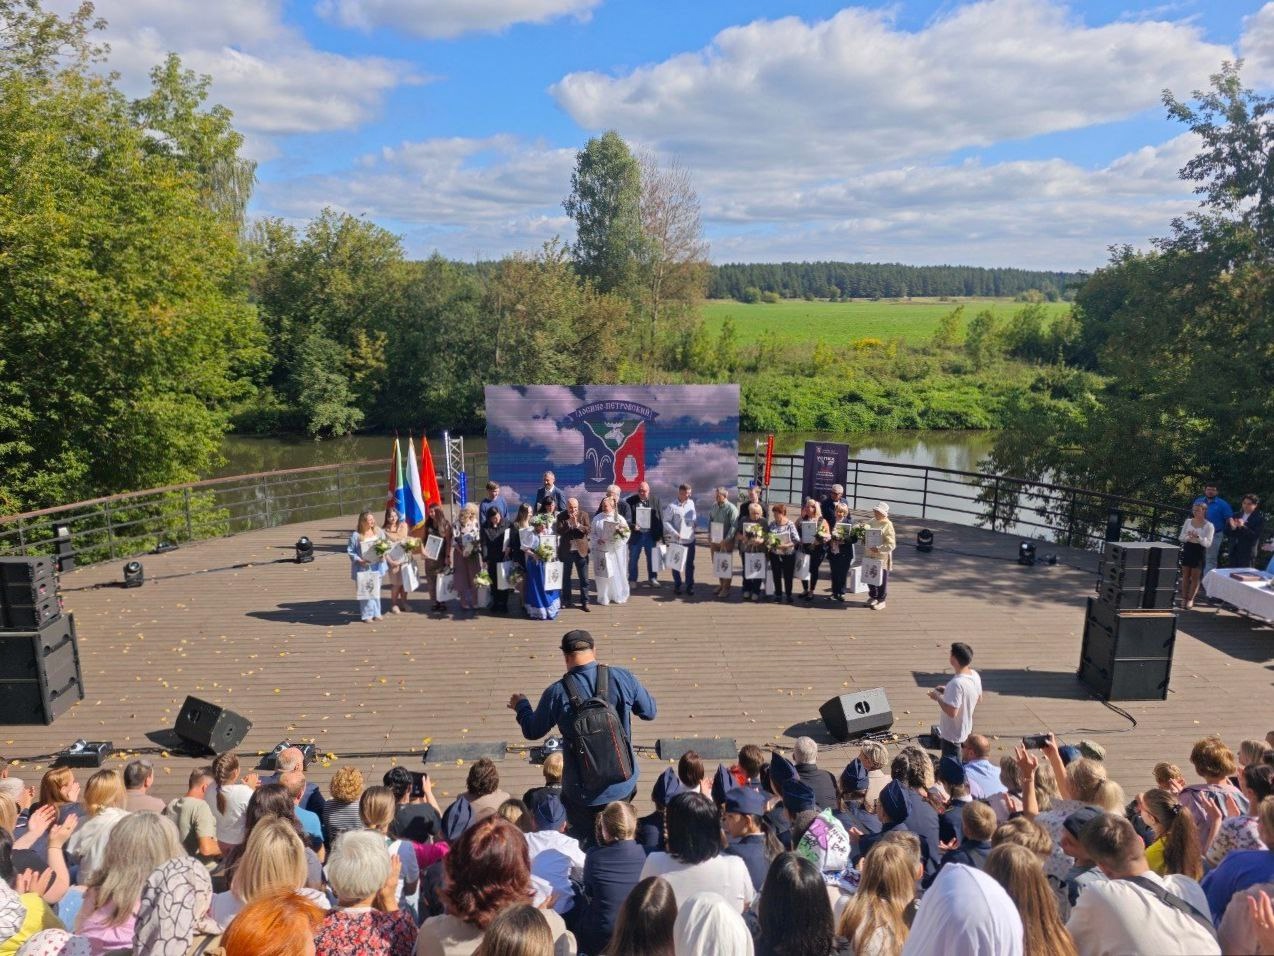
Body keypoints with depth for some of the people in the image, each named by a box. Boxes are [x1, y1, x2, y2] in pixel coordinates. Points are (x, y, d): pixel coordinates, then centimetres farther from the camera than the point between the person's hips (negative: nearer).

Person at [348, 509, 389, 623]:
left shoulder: (378, 532, -1)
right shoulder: (356, 535, -13)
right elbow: (350, 551, -7)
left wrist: (383, 554, -8)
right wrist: (359, 560, -18)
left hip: (376, 566, 4)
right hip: (363, 568, -4)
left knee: (376, 590, 12)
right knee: (365, 591, -1)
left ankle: (376, 613, 22)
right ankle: (367, 615, 9)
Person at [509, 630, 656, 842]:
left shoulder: (557, 693, -15)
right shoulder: (623, 678, -12)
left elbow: (532, 732, 1)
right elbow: (650, 712, 3)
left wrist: (521, 705, 21)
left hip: (582, 791, -2)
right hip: (623, 784, 2)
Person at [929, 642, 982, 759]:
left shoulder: (956, 683, -33)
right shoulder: (975, 675, -6)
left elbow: (952, 712, -32)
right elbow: (978, 698, 12)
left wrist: (938, 697, -16)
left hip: (952, 734, -8)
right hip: (966, 730, 8)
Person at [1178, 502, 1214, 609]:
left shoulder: (1208, 525, -8)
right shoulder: (1188, 521, 2)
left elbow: (1208, 543, -12)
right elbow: (1180, 537, 4)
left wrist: (1198, 537, -29)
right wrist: (1188, 537, -18)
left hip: (1199, 551, -3)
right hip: (1187, 550, 3)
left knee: (1195, 577, 5)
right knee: (1185, 575, 8)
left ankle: (1190, 599, 15)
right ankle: (1184, 598, 16)